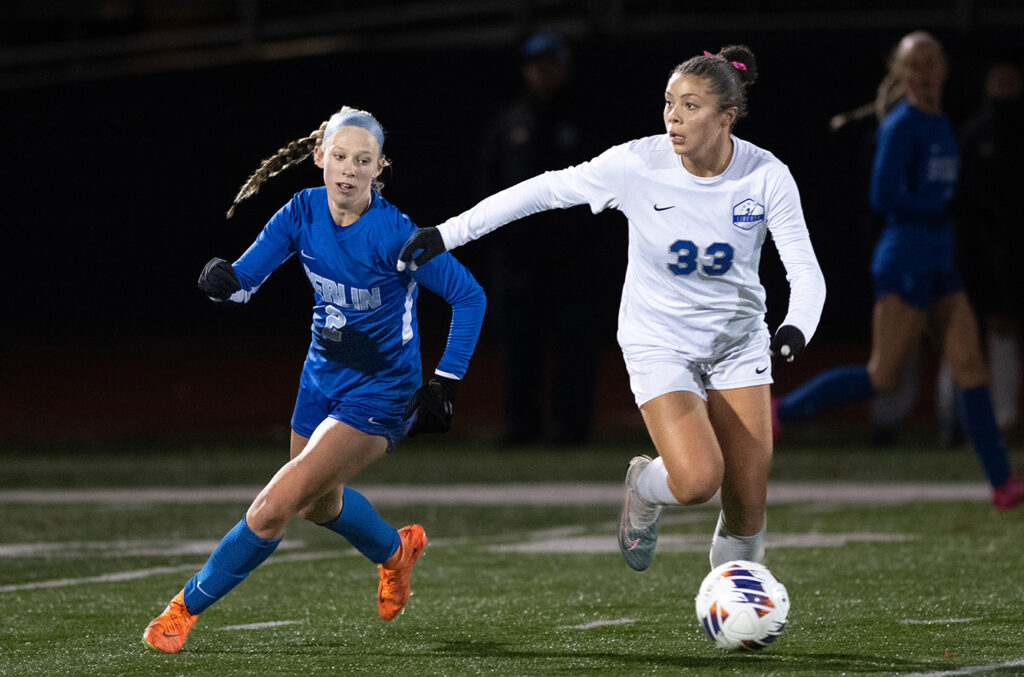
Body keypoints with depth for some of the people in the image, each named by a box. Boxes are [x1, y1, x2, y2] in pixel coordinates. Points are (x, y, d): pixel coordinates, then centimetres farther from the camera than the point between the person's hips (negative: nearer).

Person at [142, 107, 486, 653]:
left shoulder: (393, 235, -25)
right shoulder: (303, 212, -10)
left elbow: (469, 295, -18)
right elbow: (244, 278, -10)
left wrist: (445, 384, -18)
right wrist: (221, 280, -34)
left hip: (378, 396, -7)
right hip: (323, 377, 7)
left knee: (274, 508, -16)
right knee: (320, 505, 28)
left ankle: (189, 605, 1)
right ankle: (397, 551, 58)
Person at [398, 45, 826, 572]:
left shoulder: (767, 177, -16)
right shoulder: (637, 164, -19)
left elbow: (806, 271, -16)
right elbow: (543, 191, -10)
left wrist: (797, 327, -38)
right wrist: (446, 234, -12)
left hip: (739, 343, 2)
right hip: (659, 344, -2)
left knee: (748, 509, -1)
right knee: (697, 480, -23)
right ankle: (644, 487, 14)